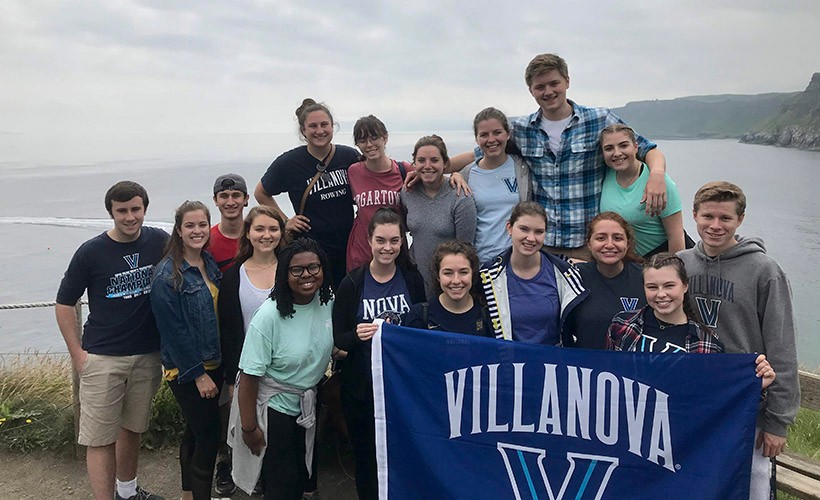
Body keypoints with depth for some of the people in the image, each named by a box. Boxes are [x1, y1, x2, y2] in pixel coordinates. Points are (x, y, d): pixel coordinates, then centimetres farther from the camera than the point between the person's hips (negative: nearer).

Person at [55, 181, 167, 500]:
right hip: (102, 358, -3)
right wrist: (77, 353, -6)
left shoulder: (159, 242, -3)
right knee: (100, 438, 0)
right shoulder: (91, 252, -9)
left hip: (148, 355, 3)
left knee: (132, 428, 19)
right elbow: (64, 305, -1)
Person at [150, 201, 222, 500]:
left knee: (196, 433, 19)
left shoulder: (211, 265, 5)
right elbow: (173, 330, -18)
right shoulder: (167, 275, -17)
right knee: (209, 437, -2)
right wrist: (199, 374, -16)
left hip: (213, 364, 7)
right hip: (186, 370, -7)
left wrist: (220, 366, 10)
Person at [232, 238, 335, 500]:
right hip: (272, 407, -5)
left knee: (301, 478, 19)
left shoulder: (329, 303, -9)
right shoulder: (269, 316, -25)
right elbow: (249, 375, -21)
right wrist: (249, 427, -16)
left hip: (307, 406, 6)